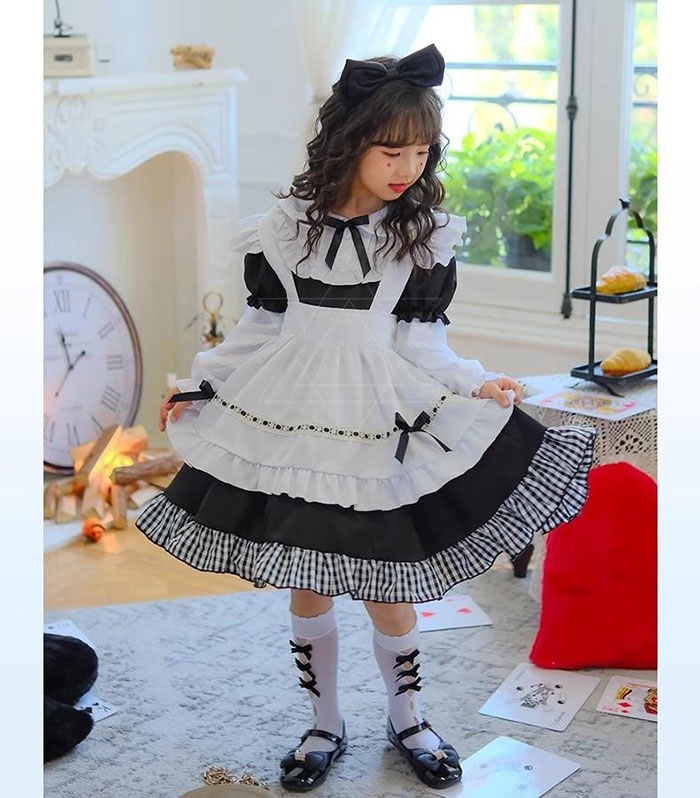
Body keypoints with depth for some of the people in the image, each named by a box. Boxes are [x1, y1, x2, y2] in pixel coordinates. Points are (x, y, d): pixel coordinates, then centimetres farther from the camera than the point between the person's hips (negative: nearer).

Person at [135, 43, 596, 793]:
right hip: (290, 419, 1)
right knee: (305, 585, 11)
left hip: (382, 423, -1)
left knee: (387, 585, 5)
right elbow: (261, 325, 8)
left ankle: (406, 719, 31)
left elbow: (422, 342, -3)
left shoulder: (425, 235, -3)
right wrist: (196, 385, 9)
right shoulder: (283, 225, -1)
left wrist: (475, 387, -17)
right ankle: (324, 724, 31)